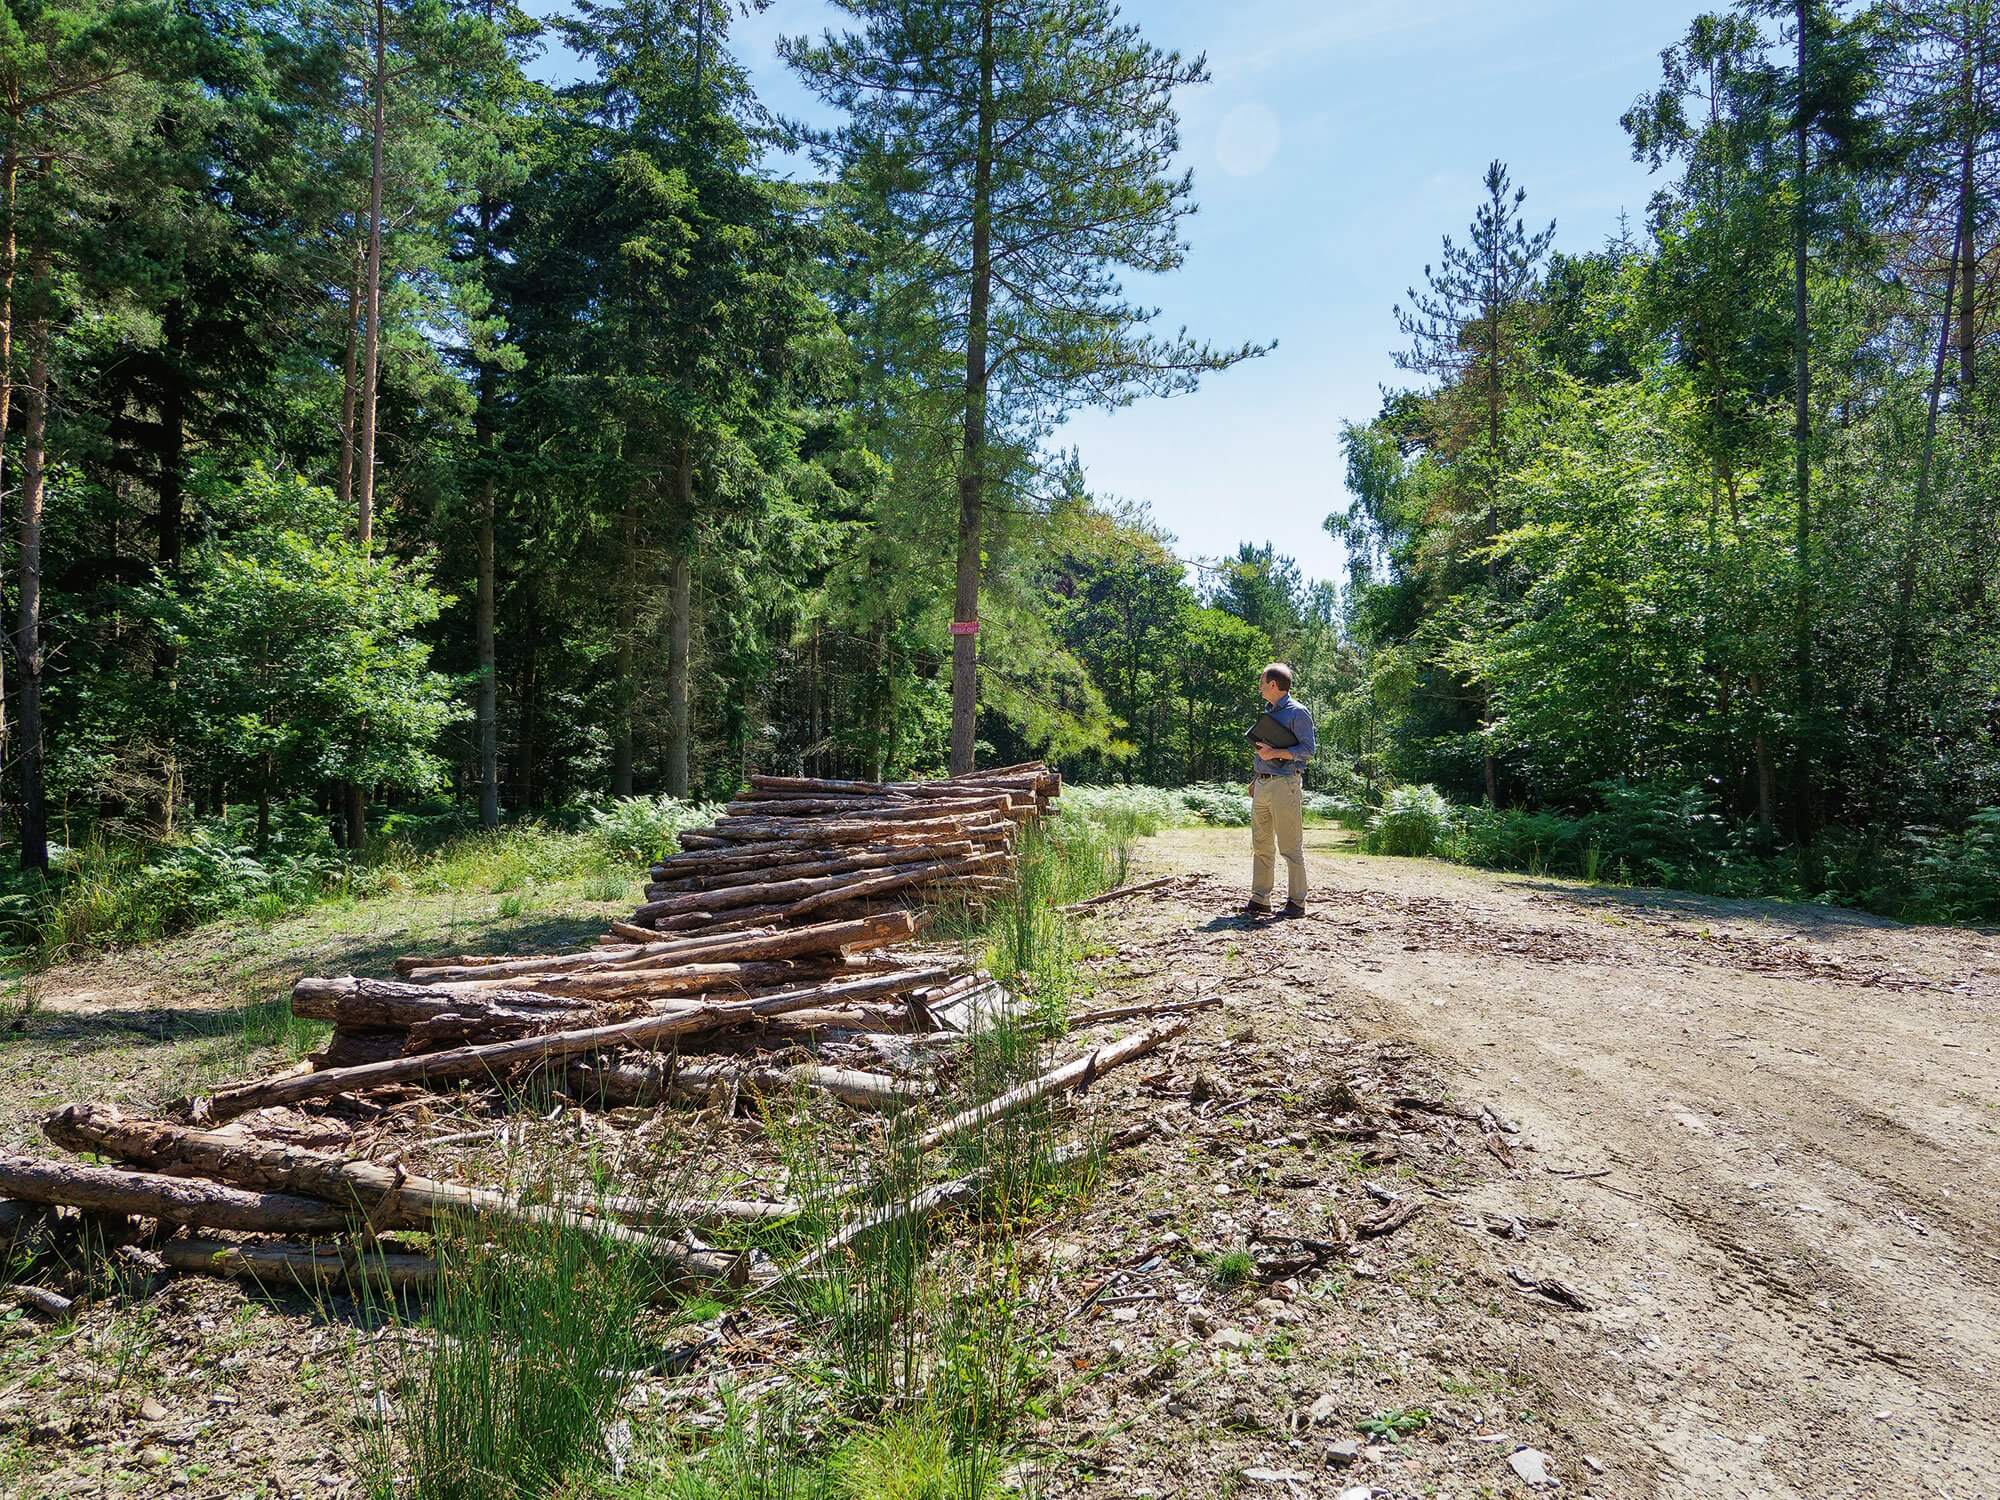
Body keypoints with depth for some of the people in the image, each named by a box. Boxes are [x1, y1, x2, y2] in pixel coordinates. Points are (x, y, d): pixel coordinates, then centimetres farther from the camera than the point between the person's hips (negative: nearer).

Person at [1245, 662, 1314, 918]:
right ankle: (1259, 900, 12)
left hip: (1285, 785, -8)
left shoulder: (1298, 712, -5)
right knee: (1260, 847, 8)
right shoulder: (1269, 713, 20)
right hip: (1262, 786, 8)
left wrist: (1275, 753, -18)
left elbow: (1307, 750, -12)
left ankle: (1296, 902, 1)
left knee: (1291, 847, -4)